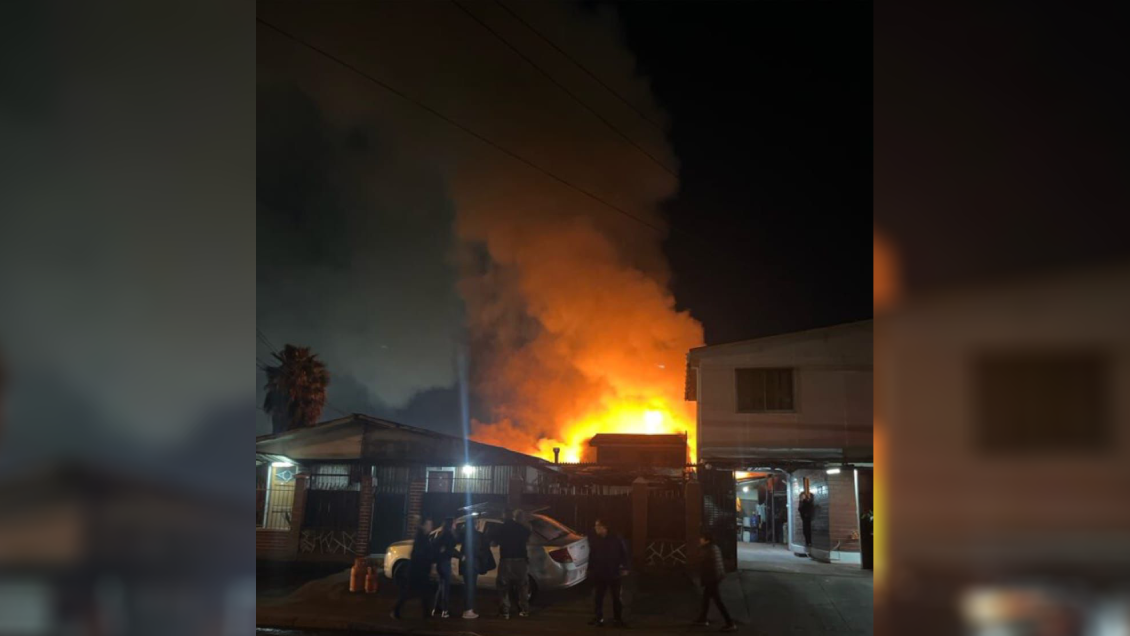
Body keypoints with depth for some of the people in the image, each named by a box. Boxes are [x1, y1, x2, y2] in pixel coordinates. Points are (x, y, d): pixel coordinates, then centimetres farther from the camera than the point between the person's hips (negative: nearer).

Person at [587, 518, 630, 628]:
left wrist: (624, 568, -7)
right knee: (599, 597, 6)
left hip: (613, 573, -2)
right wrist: (590, 569, 5)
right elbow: (591, 556, 9)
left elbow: (623, 553, -2)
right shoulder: (594, 541, 4)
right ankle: (599, 618, 13)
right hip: (600, 573, 2)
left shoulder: (615, 539, -3)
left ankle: (618, 619, 10)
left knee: (616, 597, 3)